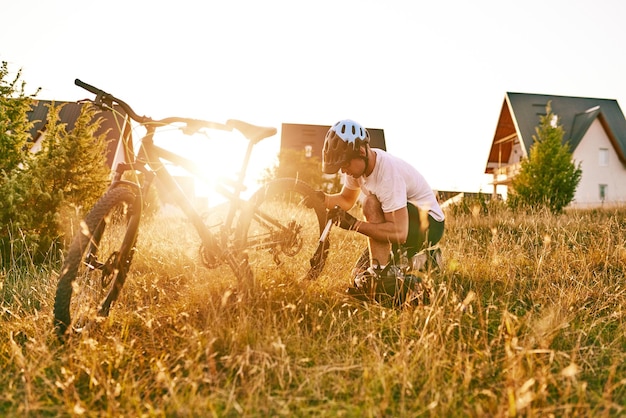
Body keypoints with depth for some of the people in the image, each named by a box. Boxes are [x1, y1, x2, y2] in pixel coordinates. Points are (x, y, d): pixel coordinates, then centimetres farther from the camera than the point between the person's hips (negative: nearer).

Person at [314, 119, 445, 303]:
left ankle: (382, 274, -25)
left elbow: (399, 233, -37)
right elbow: (346, 200, 8)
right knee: (359, 277, 5)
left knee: (372, 203, -33)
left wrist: (353, 224, -39)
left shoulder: (388, 172, -32)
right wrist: (322, 198, -12)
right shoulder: (360, 163, -7)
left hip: (429, 224, -9)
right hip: (402, 222, 9)